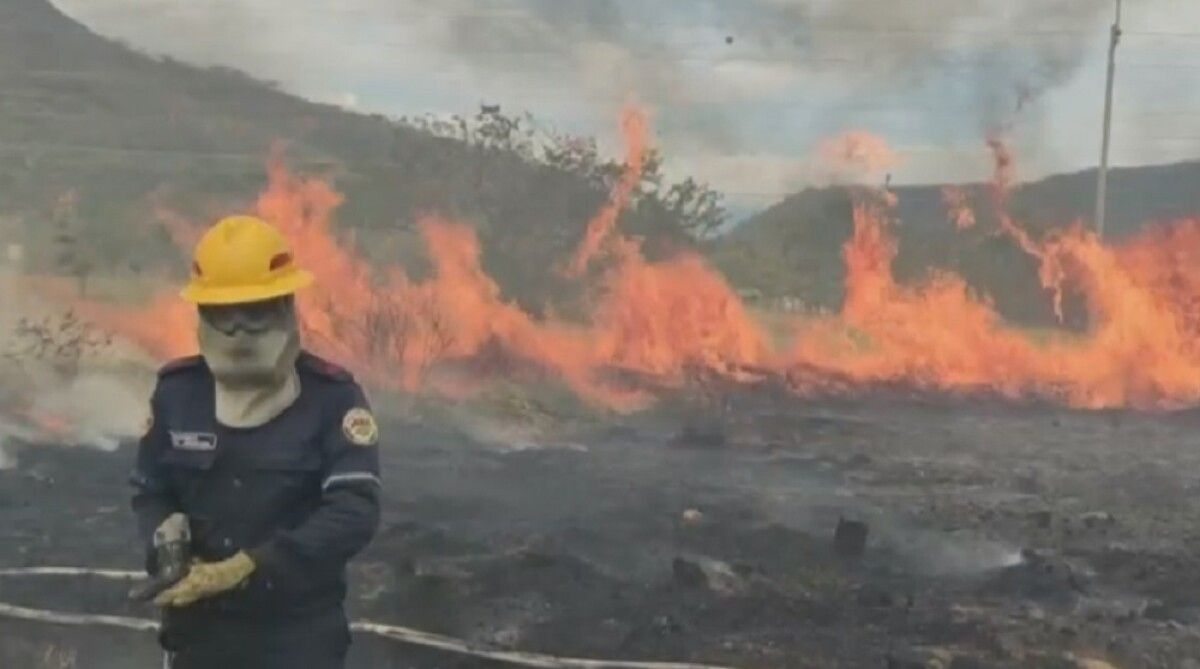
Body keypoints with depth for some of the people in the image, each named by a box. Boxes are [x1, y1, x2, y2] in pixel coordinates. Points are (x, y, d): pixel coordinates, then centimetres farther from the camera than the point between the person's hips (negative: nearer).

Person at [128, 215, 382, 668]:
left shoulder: (331, 397, -13)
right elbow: (150, 490, 8)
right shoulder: (177, 392, -2)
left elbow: (354, 512, -21)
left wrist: (249, 567, -28)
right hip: (200, 626, 4)